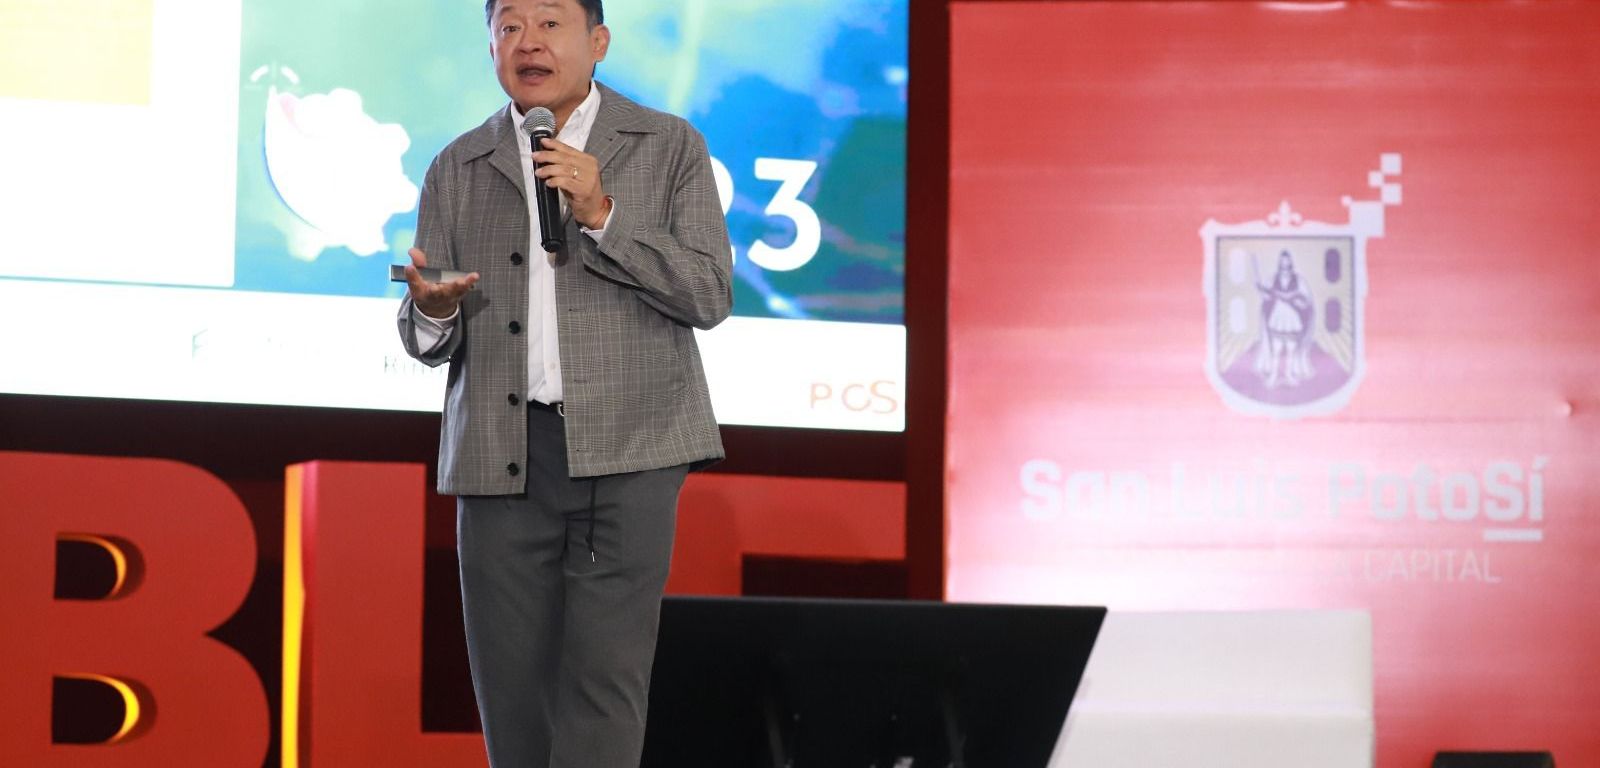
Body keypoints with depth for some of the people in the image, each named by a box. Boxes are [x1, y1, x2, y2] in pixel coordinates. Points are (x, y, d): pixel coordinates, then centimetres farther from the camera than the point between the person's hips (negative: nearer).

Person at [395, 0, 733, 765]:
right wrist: (433, 309, -13)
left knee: (605, 679, -10)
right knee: (511, 684, 3)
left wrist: (602, 216, -11)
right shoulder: (457, 169, 13)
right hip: (501, 461, 3)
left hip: (624, 450, -3)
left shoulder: (669, 147, 7)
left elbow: (710, 293, -1)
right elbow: (427, 338, 11)